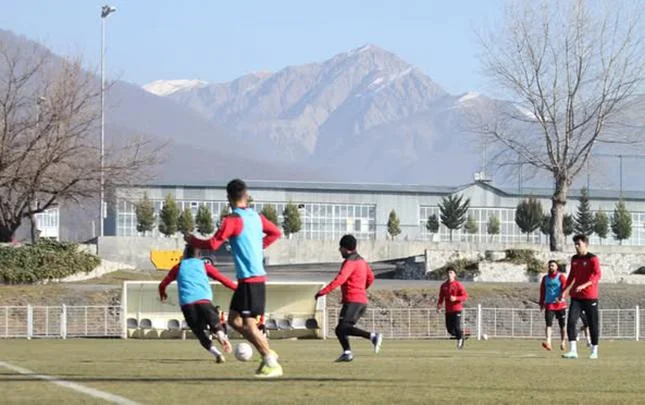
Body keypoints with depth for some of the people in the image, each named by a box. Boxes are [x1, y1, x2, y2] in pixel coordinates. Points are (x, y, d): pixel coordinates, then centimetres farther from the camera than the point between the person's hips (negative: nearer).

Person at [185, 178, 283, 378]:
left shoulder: (232, 220, -13)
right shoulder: (257, 217, 10)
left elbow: (213, 244, -15)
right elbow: (276, 233, 23)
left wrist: (192, 240, 1)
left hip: (250, 279, -8)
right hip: (256, 276, 8)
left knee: (249, 324, -6)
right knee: (234, 319, 13)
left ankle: (271, 363, -5)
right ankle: (267, 354, 12)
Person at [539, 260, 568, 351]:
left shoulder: (561, 277, -1)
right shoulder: (545, 278, 11)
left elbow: (565, 288, -11)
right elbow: (542, 291, 18)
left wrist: (560, 297, -26)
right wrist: (541, 303, 15)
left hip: (560, 304, -2)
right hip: (549, 304, 2)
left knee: (562, 325, 8)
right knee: (548, 324, -14)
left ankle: (563, 342, 23)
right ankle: (548, 342, -26)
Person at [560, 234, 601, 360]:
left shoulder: (593, 259, -7)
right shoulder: (574, 259, 12)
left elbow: (597, 275, -19)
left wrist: (584, 285, -32)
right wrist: (565, 291, 16)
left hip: (590, 297, -5)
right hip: (576, 297, 5)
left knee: (592, 324, 3)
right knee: (571, 321, -11)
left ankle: (594, 351, 17)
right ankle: (573, 350, -12)